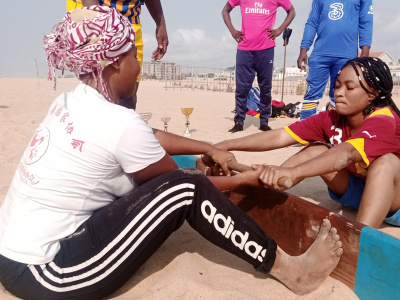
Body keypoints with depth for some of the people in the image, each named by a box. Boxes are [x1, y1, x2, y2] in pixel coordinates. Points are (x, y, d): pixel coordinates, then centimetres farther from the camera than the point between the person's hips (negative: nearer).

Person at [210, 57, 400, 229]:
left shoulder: (384, 122, -28)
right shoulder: (331, 119, -12)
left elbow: (346, 153, -48)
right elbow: (279, 137, -22)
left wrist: (293, 172, -65)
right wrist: (227, 145, -33)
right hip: (355, 191, 5)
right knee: (316, 150, -15)